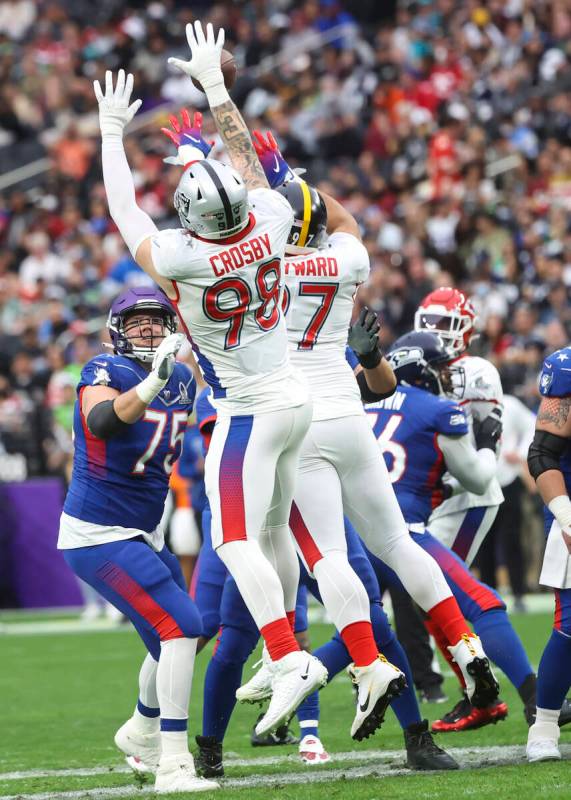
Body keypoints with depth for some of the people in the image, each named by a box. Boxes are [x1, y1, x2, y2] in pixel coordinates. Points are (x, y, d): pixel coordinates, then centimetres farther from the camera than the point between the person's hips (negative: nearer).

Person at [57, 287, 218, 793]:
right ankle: (173, 766, -18)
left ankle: (141, 733, 46)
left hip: (144, 533, 9)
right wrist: (152, 383, -56)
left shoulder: (182, 380, 5)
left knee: (176, 635, 19)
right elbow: (100, 420, -42)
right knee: (180, 626, -19)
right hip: (98, 537, -9)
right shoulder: (106, 372, -17)